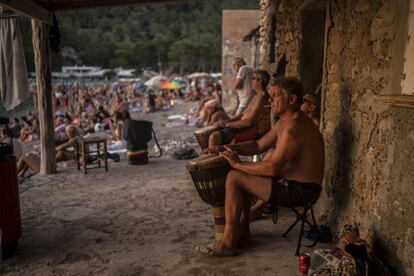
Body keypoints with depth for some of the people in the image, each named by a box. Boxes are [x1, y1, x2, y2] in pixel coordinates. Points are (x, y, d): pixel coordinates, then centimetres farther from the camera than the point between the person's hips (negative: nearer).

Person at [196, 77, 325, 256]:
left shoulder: (293, 127, -23)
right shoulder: (285, 121, 10)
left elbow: (272, 167, -27)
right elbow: (258, 146, 14)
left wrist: (238, 164, -16)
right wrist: (228, 148, 2)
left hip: (299, 190, -10)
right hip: (292, 182, 10)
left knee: (234, 178, -11)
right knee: (244, 175, 18)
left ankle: (228, 243, -3)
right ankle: (242, 229, 23)